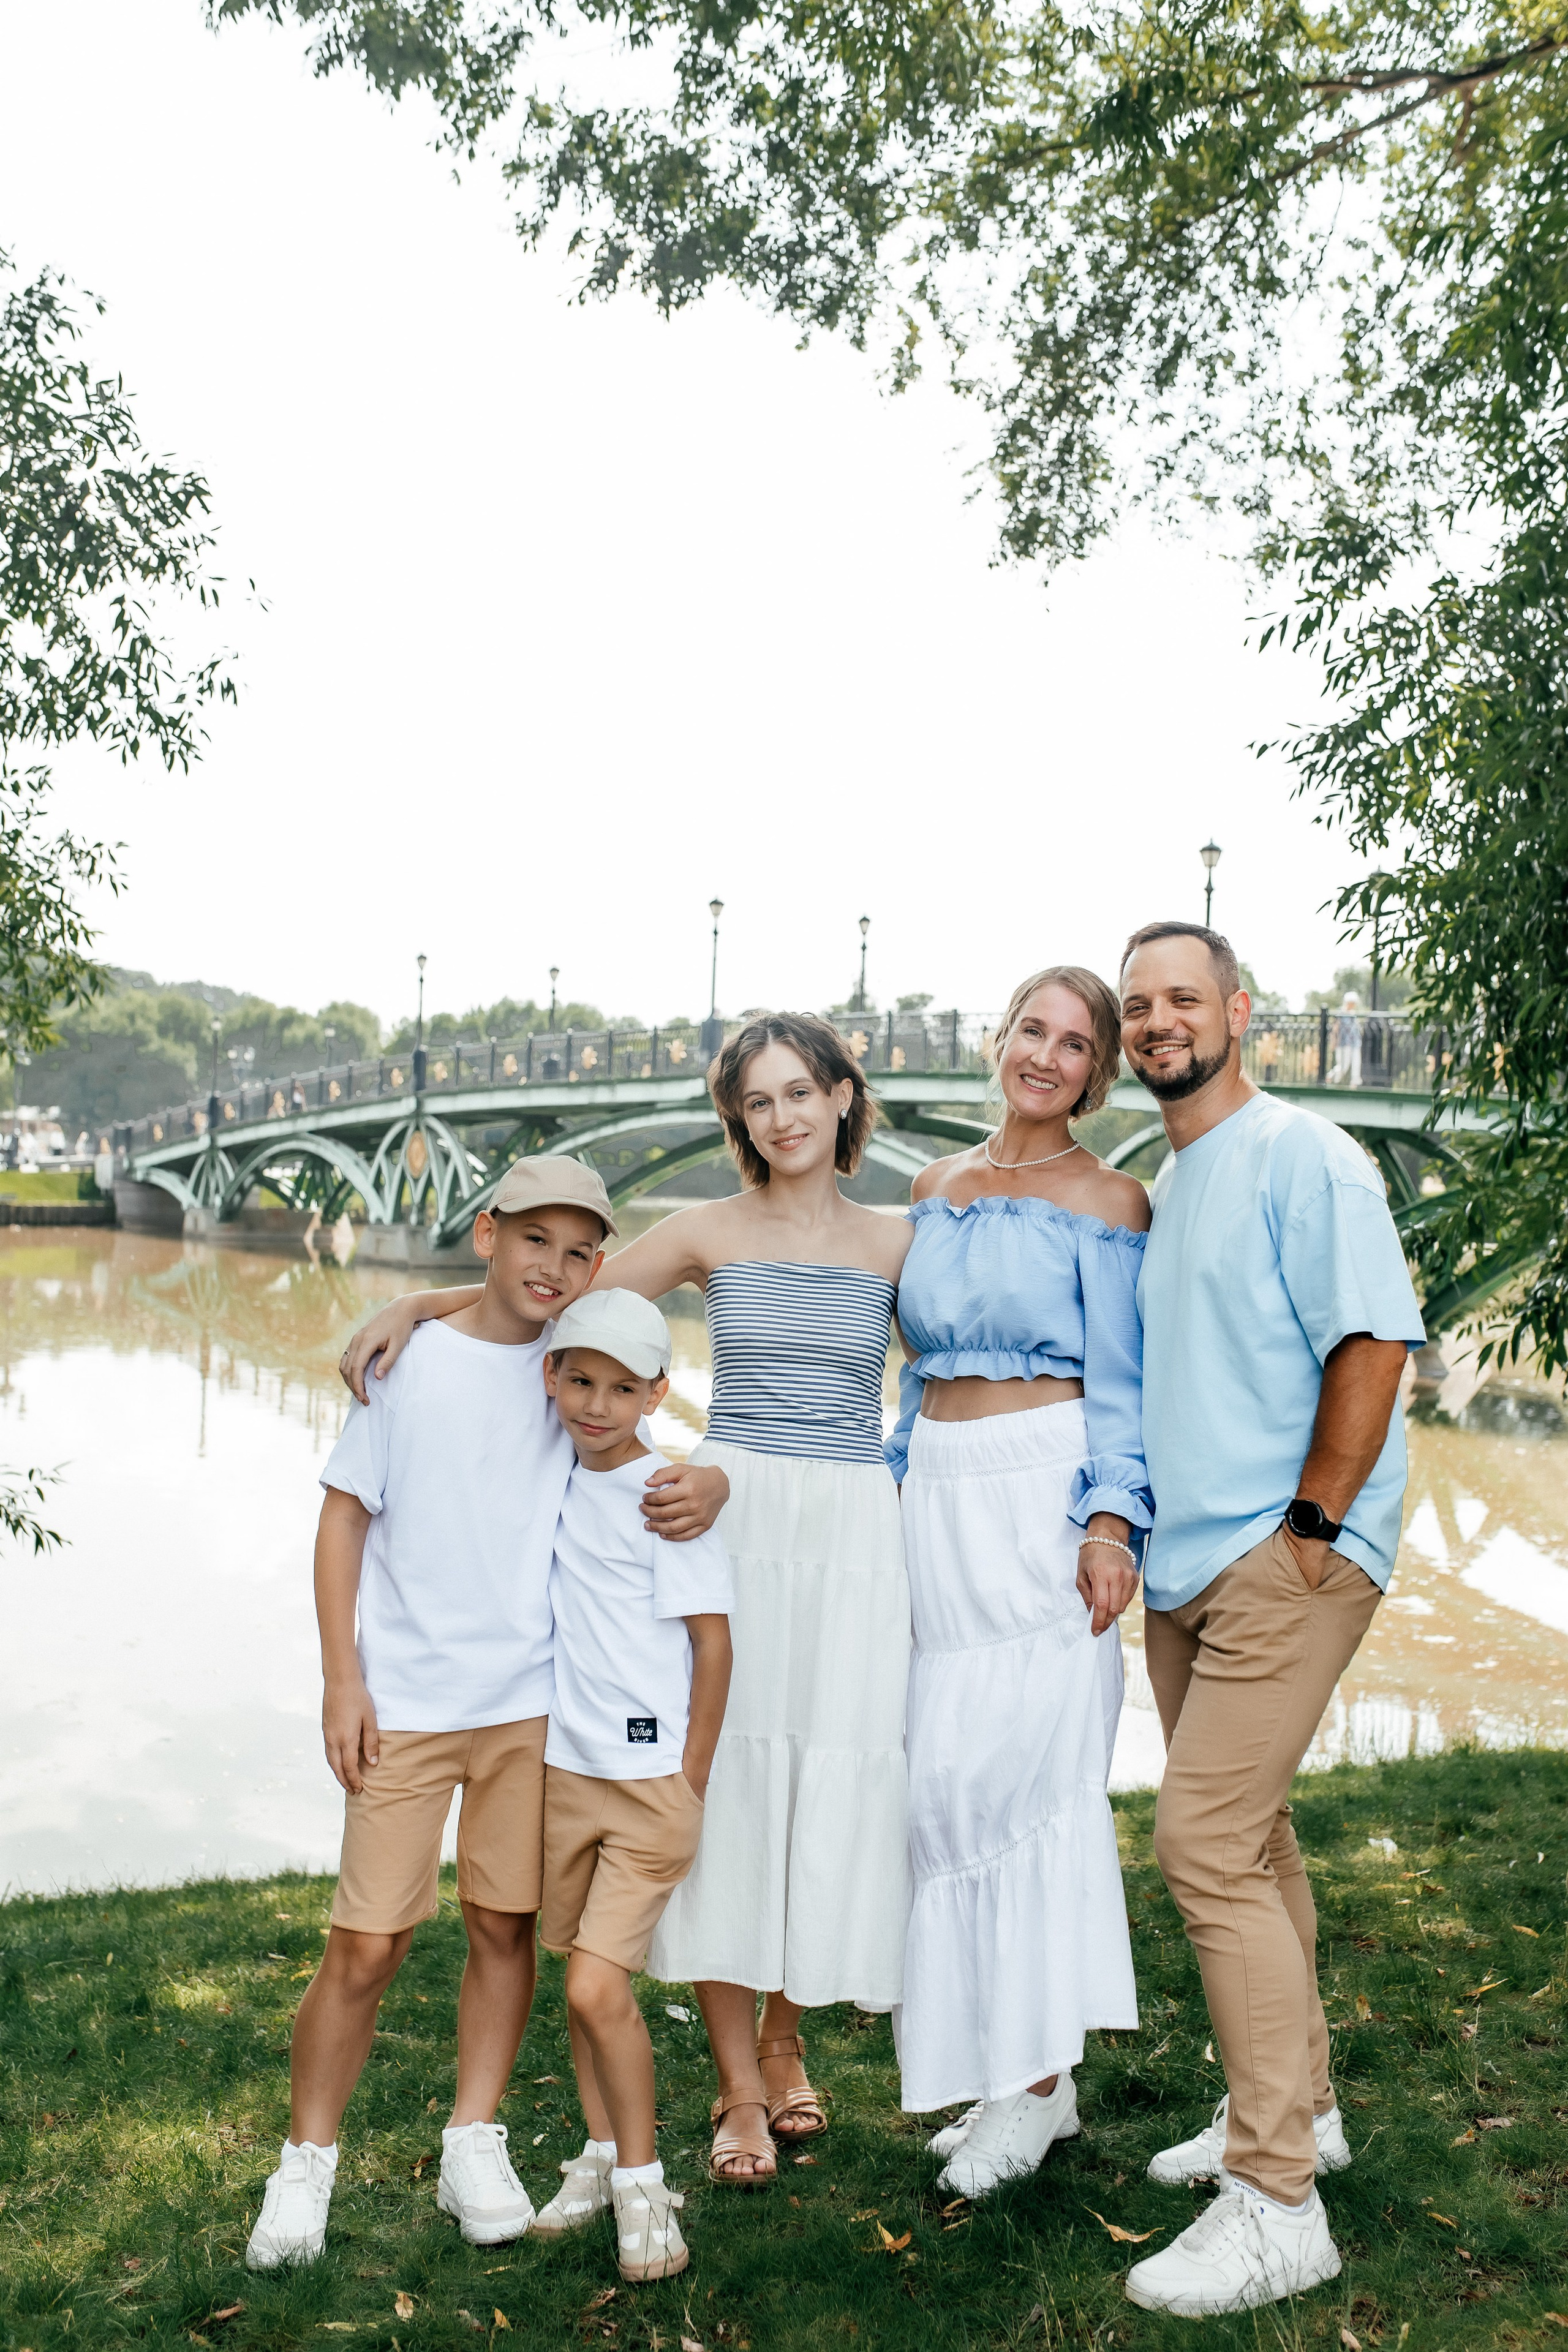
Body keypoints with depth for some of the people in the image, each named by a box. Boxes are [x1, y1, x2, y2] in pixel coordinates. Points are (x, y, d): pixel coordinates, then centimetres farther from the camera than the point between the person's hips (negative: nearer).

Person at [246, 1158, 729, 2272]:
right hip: (405, 1706, -2)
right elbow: (345, 1518, 1)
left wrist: (702, 1493, -15)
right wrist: (342, 1678, -5)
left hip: (531, 1704, 2)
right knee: (368, 1942, -1)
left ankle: (474, 2141, 28)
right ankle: (307, 2160, 20)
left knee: (506, 1925, 10)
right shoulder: (410, 1361, -2)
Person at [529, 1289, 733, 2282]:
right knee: (579, 1978, 15)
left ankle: (641, 2182, 11)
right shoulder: (557, 1477, 4)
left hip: (652, 1780, -6)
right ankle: (602, 2156, 33)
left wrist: (690, 1783, -9)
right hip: (565, 1769, 6)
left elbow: (713, 1641, -11)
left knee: (599, 1986, -9)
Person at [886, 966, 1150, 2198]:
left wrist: (1112, 1520, -15)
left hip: (1047, 1495, -5)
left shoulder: (1106, 1199, 0)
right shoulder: (937, 1186, 15)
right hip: (941, 1498, 5)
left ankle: (1036, 2076, 9)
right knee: (947, 1776, 5)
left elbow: (1119, 1382, -4)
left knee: (1026, 1764, -5)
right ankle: (1015, 2068, 19)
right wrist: (895, 1495, 15)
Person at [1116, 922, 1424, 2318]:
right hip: (1185, 1571, 9)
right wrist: (1130, 1527, 15)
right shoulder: (1163, 1188, 16)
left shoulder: (1303, 1159, -10)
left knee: (1206, 1846, -12)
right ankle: (1298, 2107, 32)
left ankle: (1277, 2203, -2)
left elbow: (1373, 1340, -16)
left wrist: (1313, 1523, -17)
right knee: (1248, 1838, 16)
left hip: (1285, 1567, -8)